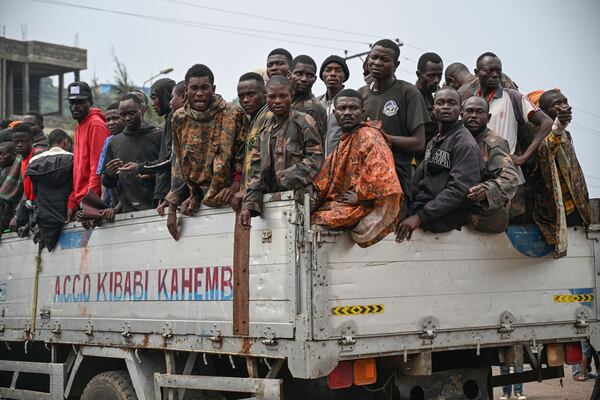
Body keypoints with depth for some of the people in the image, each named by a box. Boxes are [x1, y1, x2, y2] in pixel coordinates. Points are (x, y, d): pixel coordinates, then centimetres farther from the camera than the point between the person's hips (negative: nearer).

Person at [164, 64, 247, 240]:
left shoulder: (233, 115, -4)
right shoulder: (179, 119, 7)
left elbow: (243, 156, -2)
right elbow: (178, 164, 11)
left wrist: (235, 186, -18)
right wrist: (172, 209, 6)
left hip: (224, 196, -3)